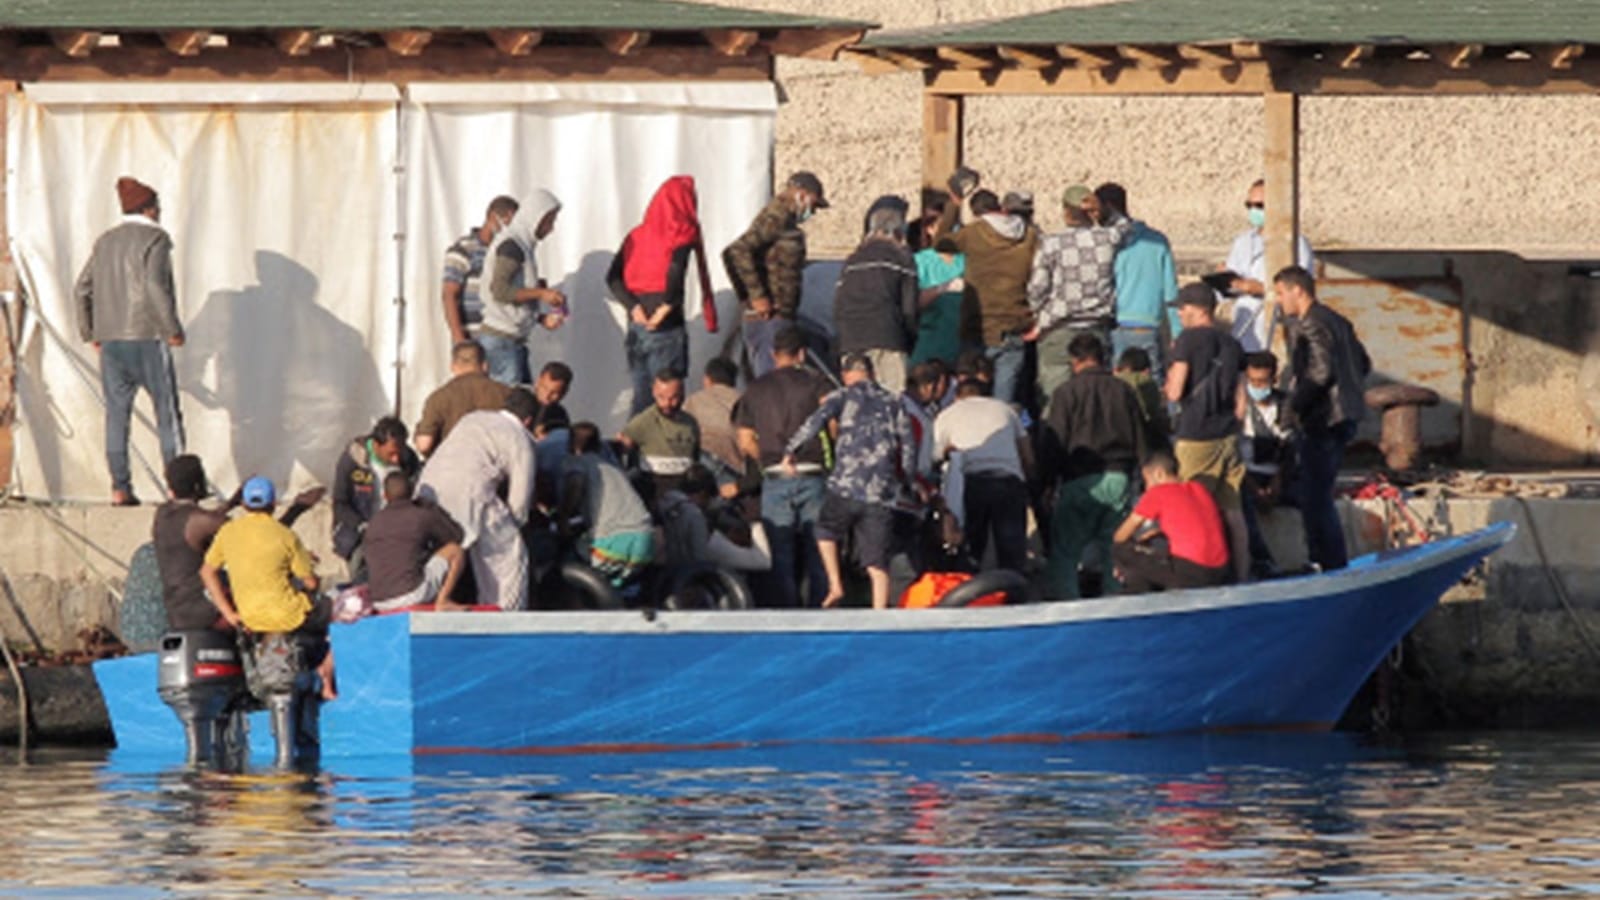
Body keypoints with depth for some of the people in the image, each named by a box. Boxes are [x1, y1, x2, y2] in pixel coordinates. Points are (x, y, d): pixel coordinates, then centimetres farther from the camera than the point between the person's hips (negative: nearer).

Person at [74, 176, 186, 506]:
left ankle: (120, 488, 2)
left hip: (110, 342, 6)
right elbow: (155, 286, -18)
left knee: (116, 414, 5)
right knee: (168, 413, 1)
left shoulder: (105, 242, 13)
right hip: (147, 338, -6)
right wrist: (173, 329, -11)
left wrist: (90, 332, 18)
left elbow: (82, 289, 12)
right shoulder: (154, 239, -6)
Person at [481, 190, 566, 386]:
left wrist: (543, 318, 11)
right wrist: (541, 293, -17)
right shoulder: (511, 245, -11)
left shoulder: (523, 245, 19)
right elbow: (499, 290, -21)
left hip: (514, 340, 10)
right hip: (500, 338, -10)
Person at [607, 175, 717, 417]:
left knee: (641, 398, 10)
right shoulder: (683, 233, -6)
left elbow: (613, 278, 4)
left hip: (637, 326, 5)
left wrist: (633, 307, -3)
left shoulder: (638, 235, 12)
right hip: (667, 327, -5)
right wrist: (667, 306, -15)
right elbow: (676, 268, -24)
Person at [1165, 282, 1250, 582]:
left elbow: (1175, 392, -13)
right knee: (1232, 511, 8)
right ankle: (1241, 577, 9)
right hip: (1228, 439, 6)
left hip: (1195, 438, -6)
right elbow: (1240, 401, 13)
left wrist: (1171, 370, 6)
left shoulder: (1189, 339, -10)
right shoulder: (1231, 344, 10)